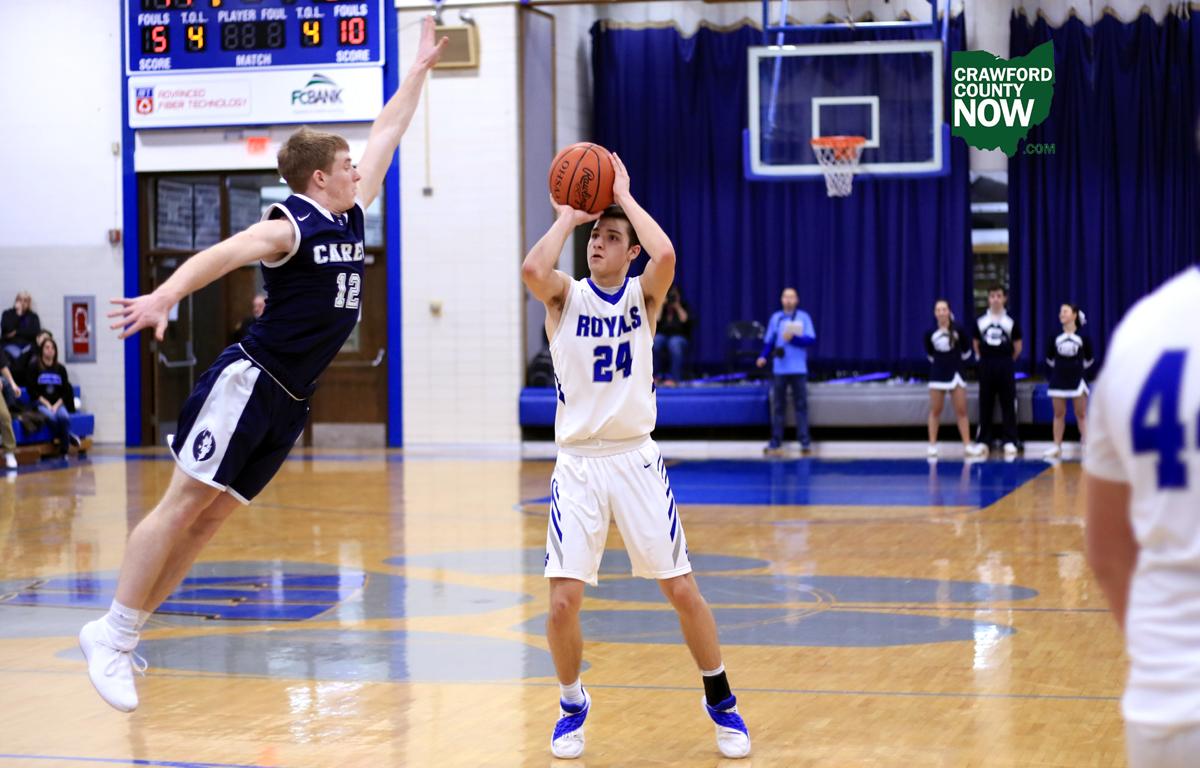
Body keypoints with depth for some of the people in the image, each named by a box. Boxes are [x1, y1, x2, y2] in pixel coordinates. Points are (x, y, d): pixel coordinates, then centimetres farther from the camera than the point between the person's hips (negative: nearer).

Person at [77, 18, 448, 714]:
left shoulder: (351, 219, 14)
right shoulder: (292, 227, -10)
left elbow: (387, 134, 24)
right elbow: (222, 254, -26)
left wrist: (420, 68, 30)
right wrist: (165, 296, -43)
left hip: (289, 400, 8)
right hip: (250, 382, -8)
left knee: (213, 515, 5)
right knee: (186, 502, -9)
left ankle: (121, 632, 7)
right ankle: (112, 636, -7)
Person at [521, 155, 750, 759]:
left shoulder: (644, 294, 3)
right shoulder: (565, 296, 3)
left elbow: (665, 254, -20)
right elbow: (532, 269, -22)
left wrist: (624, 196, -8)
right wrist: (567, 216, -7)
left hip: (636, 460, 0)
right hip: (577, 464, 0)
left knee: (682, 589, 2)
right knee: (564, 599, -9)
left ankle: (720, 702, 21)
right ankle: (572, 705, 17)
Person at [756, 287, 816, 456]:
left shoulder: (804, 318, 4)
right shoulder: (775, 318, 8)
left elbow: (811, 340, -2)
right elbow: (768, 341, 8)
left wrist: (793, 338, -14)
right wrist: (763, 357, -7)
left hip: (799, 369, -1)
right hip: (779, 369, 1)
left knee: (801, 405, -2)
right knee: (778, 407, 3)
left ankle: (805, 442, -1)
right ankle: (776, 443, 5)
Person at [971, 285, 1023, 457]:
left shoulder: (1010, 321, 1)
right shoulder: (980, 321, 5)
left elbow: (1018, 346, 6)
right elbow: (976, 343, 14)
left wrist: (1008, 361, 5)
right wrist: (983, 359, 8)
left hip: (1005, 364, -1)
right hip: (986, 365, 1)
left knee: (1008, 404, -1)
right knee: (985, 404, 3)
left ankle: (1009, 442, 1)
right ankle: (983, 441, 8)